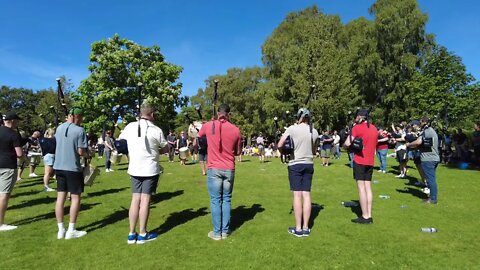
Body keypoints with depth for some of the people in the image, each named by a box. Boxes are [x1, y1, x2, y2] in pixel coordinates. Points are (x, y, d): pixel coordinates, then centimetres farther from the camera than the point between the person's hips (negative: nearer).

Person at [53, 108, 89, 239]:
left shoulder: (59, 128, 6)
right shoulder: (79, 130, -14)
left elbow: (58, 144, 18)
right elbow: (81, 151, -17)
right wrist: (87, 153, 4)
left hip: (58, 167, 7)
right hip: (73, 168, -6)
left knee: (60, 197, 10)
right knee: (75, 197, 4)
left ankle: (60, 230, 16)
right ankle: (71, 230, 8)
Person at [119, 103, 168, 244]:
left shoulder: (130, 127, 0)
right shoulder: (156, 130, -10)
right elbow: (166, 149, 0)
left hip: (134, 169, 4)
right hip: (150, 169, -4)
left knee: (135, 199, 10)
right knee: (145, 200, 2)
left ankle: (132, 234, 15)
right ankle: (142, 234, 11)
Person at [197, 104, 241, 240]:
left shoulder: (208, 125, -4)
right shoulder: (235, 130, -3)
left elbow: (198, 136, 19)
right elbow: (238, 152, 7)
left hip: (214, 169, -1)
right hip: (229, 169, 2)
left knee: (215, 200, 6)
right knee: (226, 199, 12)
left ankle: (217, 232, 12)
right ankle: (225, 231, 19)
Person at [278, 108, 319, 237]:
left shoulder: (292, 128, -8)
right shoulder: (314, 132, 5)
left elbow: (280, 145, -10)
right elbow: (314, 151, 14)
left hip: (295, 164, -4)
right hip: (309, 165, 4)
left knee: (297, 195, -2)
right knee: (306, 195, 6)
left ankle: (298, 229, 3)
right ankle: (305, 228, 12)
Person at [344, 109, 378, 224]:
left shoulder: (357, 128, -9)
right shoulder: (374, 129, 13)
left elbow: (347, 144, -14)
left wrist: (351, 146, 7)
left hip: (359, 161, -7)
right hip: (370, 162, 7)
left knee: (361, 187, -4)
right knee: (368, 187, 8)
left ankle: (365, 217, -2)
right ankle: (369, 216, 11)